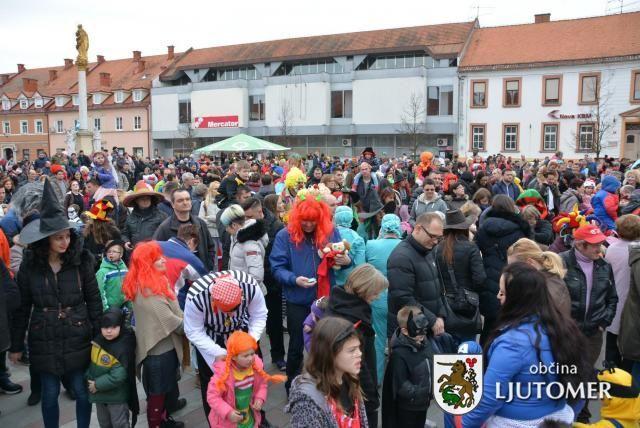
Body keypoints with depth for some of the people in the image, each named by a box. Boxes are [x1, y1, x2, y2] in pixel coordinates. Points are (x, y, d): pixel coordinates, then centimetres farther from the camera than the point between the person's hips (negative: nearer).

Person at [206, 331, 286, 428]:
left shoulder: (256, 365, -13)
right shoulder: (223, 372, -27)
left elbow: (262, 384, 5)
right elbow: (212, 396, -20)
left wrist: (260, 398, -11)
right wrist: (228, 412, -27)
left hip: (249, 417, 4)